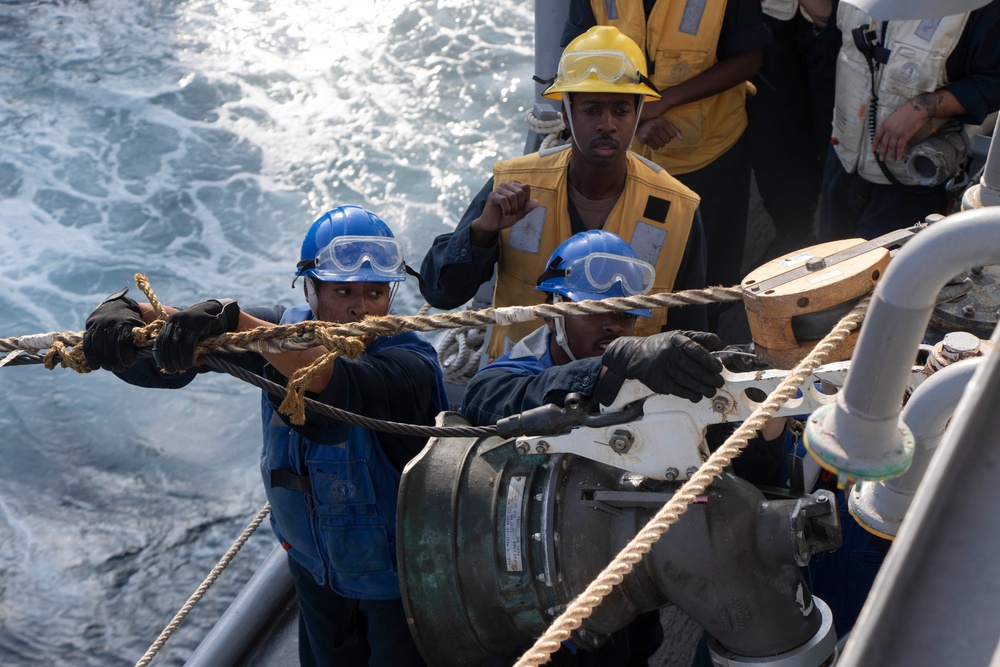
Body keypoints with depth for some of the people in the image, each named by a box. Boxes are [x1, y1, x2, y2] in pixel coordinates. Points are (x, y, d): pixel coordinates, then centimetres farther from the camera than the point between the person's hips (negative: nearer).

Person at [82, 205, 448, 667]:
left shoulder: (411, 362, -29)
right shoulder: (286, 329, -13)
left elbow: (338, 380, -50)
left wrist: (230, 318, -59)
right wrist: (123, 313, -42)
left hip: (396, 572, -4)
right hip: (313, 562, 5)